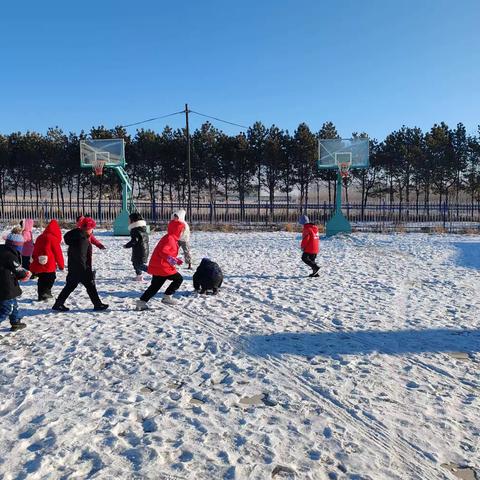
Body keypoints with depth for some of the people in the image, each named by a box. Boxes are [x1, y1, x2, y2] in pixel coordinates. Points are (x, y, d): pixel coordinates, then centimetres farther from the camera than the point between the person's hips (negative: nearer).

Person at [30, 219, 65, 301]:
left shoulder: (40, 237, 15)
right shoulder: (53, 239, -7)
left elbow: (35, 251, 20)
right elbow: (58, 253, -5)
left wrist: (34, 260, 28)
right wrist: (61, 264, 4)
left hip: (37, 263, 7)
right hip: (49, 264, -7)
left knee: (42, 280, 16)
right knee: (50, 278, 2)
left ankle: (41, 296, 21)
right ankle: (46, 292, -14)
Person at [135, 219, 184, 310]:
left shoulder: (171, 239, 19)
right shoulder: (169, 239, -14)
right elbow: (162, 251, -26)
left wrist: (175, 260, 30)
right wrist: (171, 259, -35)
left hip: (156, 267, 10)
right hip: (162, 267, -10)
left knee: (155, 286, 13)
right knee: (179, 278, -1)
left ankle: (141, 302, 13)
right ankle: (167, 297, 2)